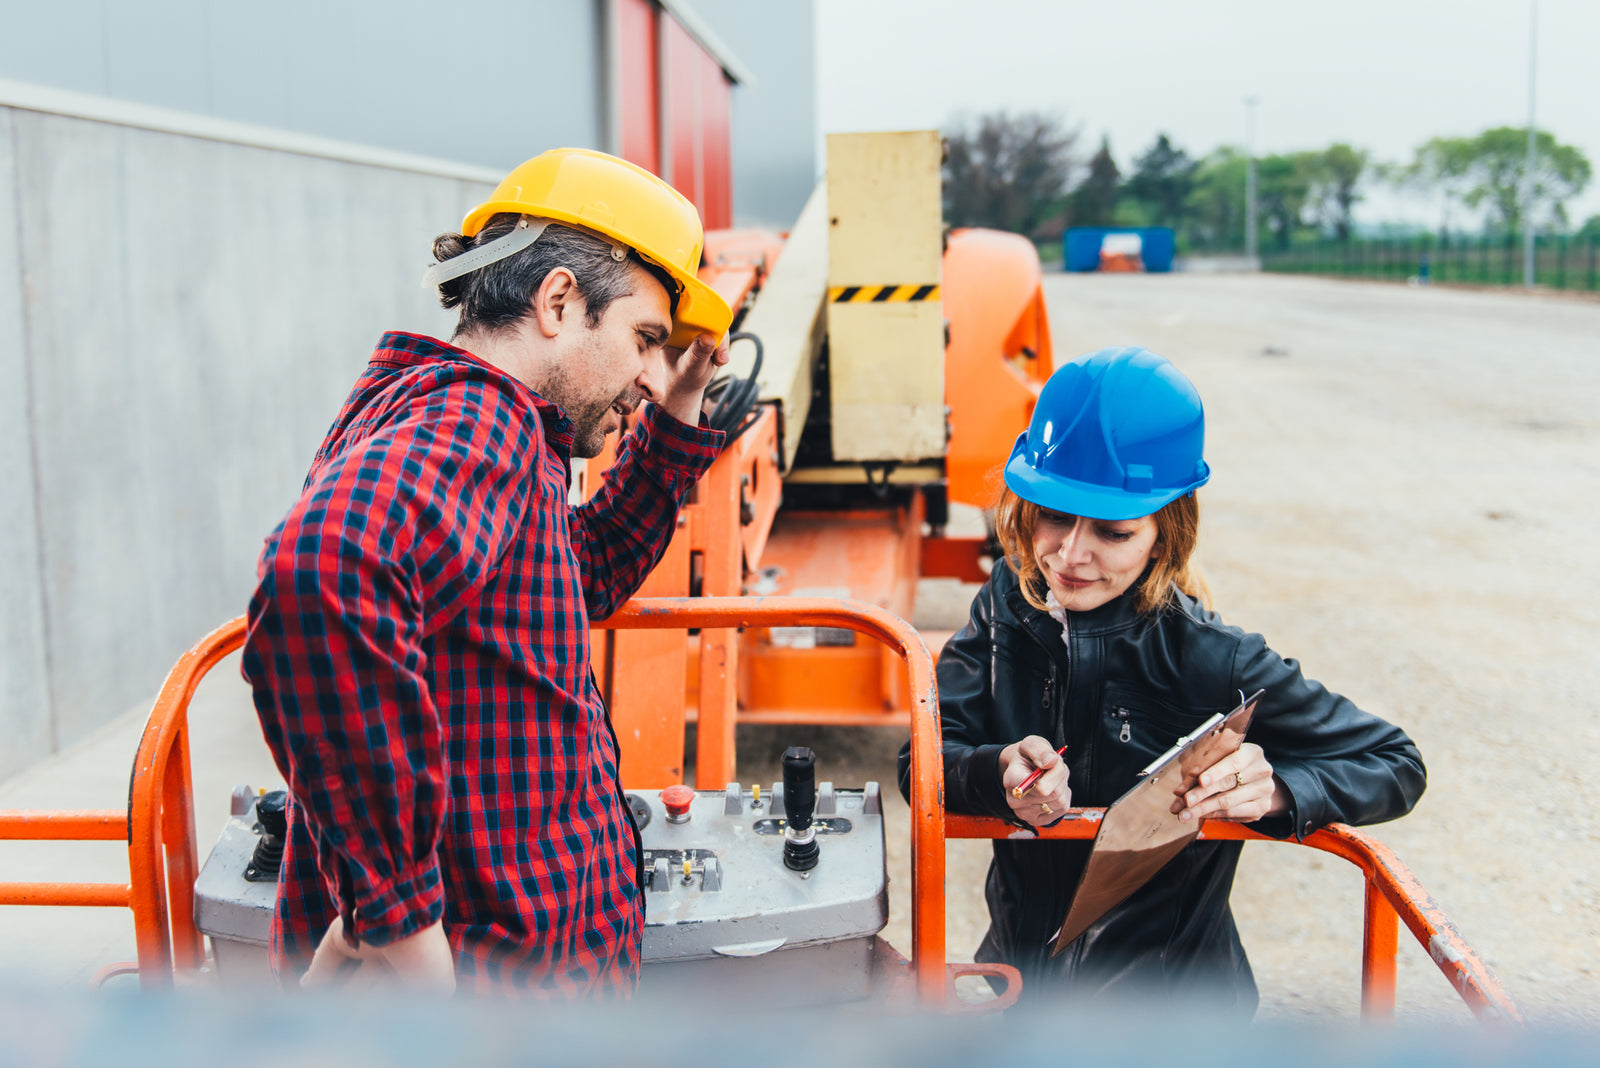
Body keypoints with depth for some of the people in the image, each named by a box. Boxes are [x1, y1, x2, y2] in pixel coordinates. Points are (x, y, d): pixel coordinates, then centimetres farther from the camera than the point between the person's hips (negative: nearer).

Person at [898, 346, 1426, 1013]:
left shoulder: (1211, 661, -20)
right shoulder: (1009, 606, -7)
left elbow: (1397, 766, -11)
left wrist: (1277, 792, -30)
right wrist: (998, 774, -32)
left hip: (1167, 1006, -2)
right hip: (1016, 973, 2)